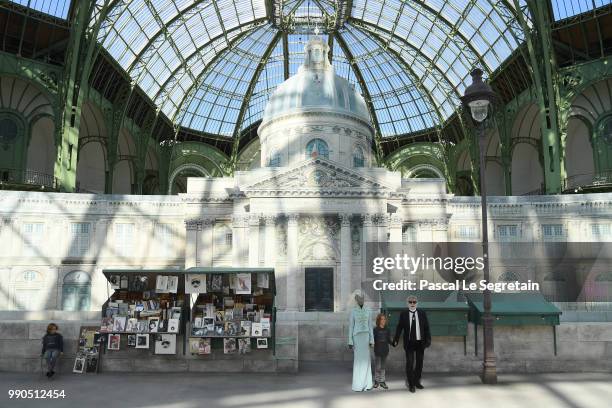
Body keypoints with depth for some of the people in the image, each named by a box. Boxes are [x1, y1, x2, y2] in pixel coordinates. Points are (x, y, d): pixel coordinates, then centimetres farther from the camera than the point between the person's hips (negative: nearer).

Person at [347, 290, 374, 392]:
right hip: (357, 337, -4)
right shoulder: (352, 311, -4)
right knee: (358, 360, -3)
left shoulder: (367, 310, 7)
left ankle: (366, 383, 15)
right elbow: (350, 327, -4)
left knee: (366, 359, 5)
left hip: (366, 336, 4)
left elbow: (370, 325, 8)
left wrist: (371, 340, 4)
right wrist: (350, 342, -7)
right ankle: (358, 384, 7)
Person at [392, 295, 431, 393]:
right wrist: (396, 340, -8)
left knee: (419, 362, 12)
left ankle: (417, 382, 27)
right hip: (409, 343, -2)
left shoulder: (422, 313, 1)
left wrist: (428, 340, -8)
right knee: (410, 363, -3)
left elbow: (427, 328, 1)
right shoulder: (403, 314, -2)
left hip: (420, 342, 2)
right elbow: (399, 328, -1)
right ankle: (410, 384, 10)